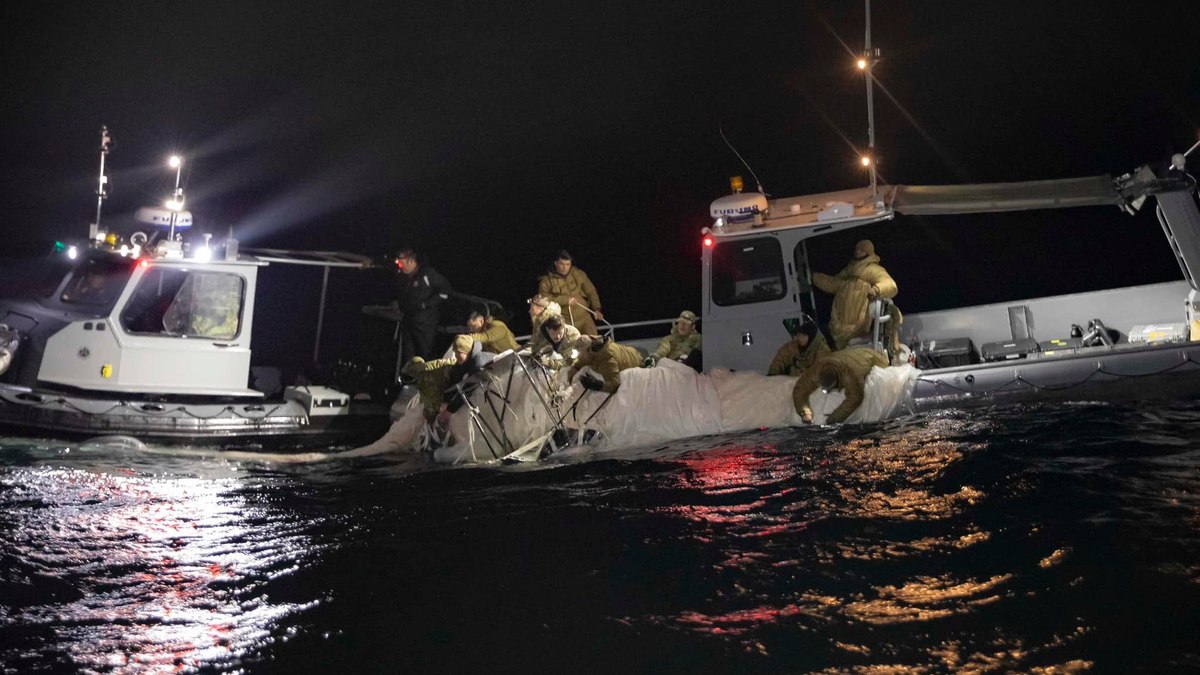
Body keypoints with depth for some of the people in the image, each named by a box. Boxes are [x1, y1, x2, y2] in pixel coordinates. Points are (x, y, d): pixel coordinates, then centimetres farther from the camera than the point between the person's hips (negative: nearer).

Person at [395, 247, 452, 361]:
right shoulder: (404, 276, 10)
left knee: (425, 354, -6)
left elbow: (446, 289, -14)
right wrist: (401, 305, 11)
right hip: (408, 319, 8)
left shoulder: (427, 273, -14)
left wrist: (428, 304, -16)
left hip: (425, 321, -7)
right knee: (408, 353, 11)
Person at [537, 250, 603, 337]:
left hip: (584, 317, 3)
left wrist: (596, 309, -2)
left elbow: (591, 291, 9)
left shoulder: (579, 274, 5)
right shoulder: (546, 281, -4)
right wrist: (566, 300, -16)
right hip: (563, 322, -3)